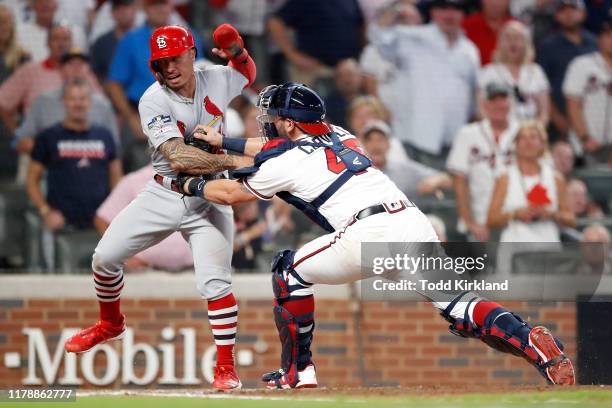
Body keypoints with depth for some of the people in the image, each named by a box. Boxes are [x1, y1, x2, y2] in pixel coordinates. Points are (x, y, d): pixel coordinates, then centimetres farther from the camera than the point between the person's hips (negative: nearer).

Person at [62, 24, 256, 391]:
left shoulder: (216, 80, -6)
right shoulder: (154, 101, -17)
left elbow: (247, 74, 19)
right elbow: (178, 157, -30)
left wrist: (237, 51, -3)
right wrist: (233, 161, -38)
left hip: (209, 199, 0)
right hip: (164, 194, 0)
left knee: (214, 281, -16)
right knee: (106, 257, 2)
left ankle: (226, 367, -3)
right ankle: (111, 324, 32)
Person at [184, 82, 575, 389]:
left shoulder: (286, 163, 10)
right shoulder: (338, 134, 29)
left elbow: (230, 193, 23)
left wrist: (194, 186, 42)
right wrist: (223, 141, 53)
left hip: (369, 234, -6)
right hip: (416, 224, 7)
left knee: (290, 270, 14)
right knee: (458, 305, -1)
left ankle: (297, 371, 14)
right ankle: (532, 341, -27)